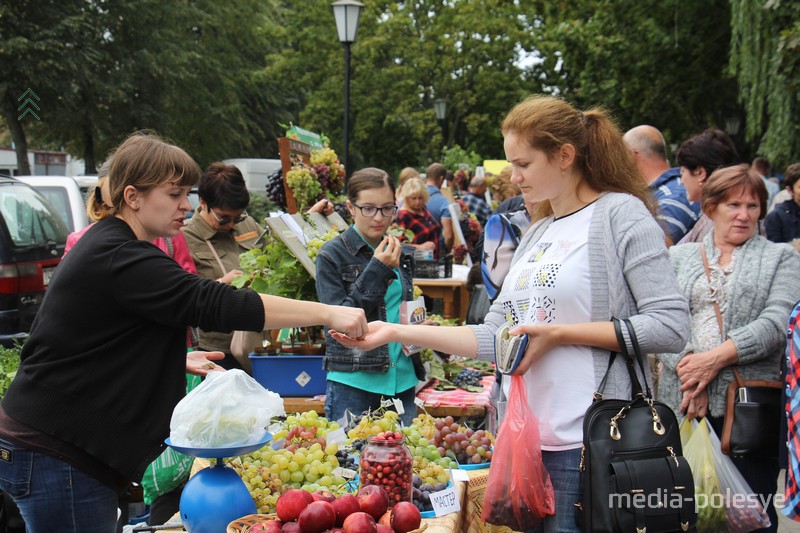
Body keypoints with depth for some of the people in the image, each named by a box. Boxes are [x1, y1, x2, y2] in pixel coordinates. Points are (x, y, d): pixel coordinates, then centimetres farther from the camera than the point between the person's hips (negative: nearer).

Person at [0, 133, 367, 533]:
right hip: (56, 454, -10)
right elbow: (212, 304, -29)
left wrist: (178, 361, 13)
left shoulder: (103, 246, 14)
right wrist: (327, 313, -28)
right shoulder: (120, 260, -20)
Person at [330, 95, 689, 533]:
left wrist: (560, 333, -15)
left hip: (584, 440, -7)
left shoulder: (620, 213, -7)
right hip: (525, 435, 7)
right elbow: (494, 337, 12)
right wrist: (397, 332, 6)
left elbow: (670, 325, -14)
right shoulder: (537, 234, 16)